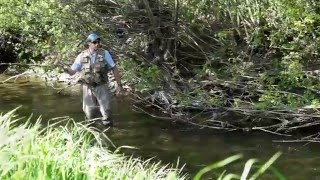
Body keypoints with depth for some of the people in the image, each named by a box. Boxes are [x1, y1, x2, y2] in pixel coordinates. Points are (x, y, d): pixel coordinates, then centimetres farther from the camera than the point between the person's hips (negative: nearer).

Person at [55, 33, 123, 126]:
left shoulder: (105, 54, -5)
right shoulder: (82, 56, -2)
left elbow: (114, 69, -1)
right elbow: (72, 71, 5)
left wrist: (119, 85, -4)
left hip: (102, 87, -1)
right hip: (88, 88, 1)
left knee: (106, 113, -2)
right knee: (90, 115, 8)